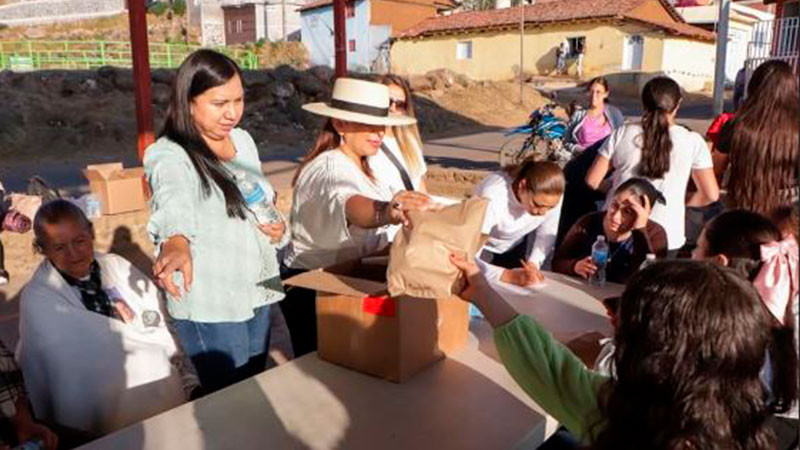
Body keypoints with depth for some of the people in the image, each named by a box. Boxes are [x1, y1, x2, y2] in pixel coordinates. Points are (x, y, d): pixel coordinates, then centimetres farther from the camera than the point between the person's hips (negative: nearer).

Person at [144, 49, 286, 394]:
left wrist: (276, 224, -1)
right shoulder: (168, 155, -18)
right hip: (209, 305, -7)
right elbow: (174, 204, -39)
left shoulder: (244, 140, 5)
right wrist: (177, 244, -60)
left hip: (257, 292, 7)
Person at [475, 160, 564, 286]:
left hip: (516, 246, 4)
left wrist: (533, 264, -27)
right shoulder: (492, 198, -41)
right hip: (482, 247, -3)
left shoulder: (552, 197, -28)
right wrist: (509, 276, -56)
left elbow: (546, 235, -11)